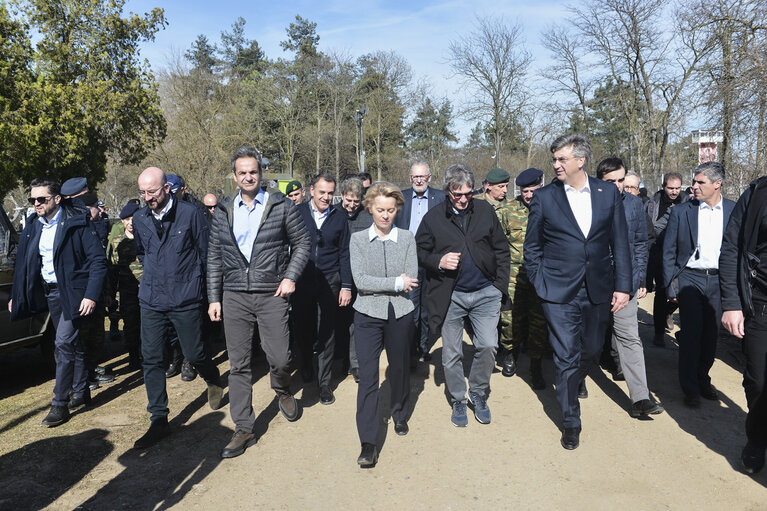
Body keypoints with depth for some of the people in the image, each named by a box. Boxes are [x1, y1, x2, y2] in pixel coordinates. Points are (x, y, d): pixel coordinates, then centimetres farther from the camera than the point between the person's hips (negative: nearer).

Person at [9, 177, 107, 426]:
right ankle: (81, 392, 29)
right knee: (71, 343, 16)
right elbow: (23, 262, 14)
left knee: (63, 343, -11)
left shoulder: (76, 223, -12)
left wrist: (91, 295, -22)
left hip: (73, 291, -6)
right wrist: (16, 295, 10)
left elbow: (98, 259, -15)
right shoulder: (33, 226, 6)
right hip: (49, 292, 7)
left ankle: (60, 404, -1)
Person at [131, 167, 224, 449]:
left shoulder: (191, 214, -9)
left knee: (194, 354, 6)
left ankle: (213, 381, 41)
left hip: (185, 300, -4)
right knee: (151, 360, 3)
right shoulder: (139, 218, 5)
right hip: (151, 300, 4)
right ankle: (159, 421, 14)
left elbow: (206, 253, -2)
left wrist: (190, 278, 3)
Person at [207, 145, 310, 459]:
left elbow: (302, 243, 4)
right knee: (239, 364, 6)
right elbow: (215, 258, 12)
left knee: (279, 358, 0)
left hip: (271, 295, -2)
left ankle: (282, 392, 36)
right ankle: (243, 428, 18)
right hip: (234, 297, 3)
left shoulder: (281, 206, 0)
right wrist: (214, 298, 8)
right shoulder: (223, 213, 8)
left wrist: (290, 277, -7)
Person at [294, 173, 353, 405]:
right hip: (301, 280, 0)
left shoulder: (339, 218, 4)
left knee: (326, 332, 2)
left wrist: (346, 286, 2)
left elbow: (344, 254, 7)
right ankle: (306, 365, 41)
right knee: (303, 327, 13)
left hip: (329, 281, 0)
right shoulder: (297, 212, -1)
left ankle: (324, 381, 15)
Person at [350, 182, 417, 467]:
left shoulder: (407, 238, 3)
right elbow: (360, 280, -10)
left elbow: (411, 279, -6)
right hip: (368, 315, -1)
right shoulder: (358, 239, 1)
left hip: (400, 314, 2)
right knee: (367, 376, -4)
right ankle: (368, 443, 5)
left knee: (400, 369, 16)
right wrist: (396, 283, -12)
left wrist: (375, 285, -10)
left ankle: (399, 415, 43)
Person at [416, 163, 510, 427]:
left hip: (485, 293, 1)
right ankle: (458, 401, 28)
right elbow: (420, 253, 5)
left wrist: (500, 285, 1)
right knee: (451, 354, 8)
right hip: (450, 295, -1)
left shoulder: (485, 211, 4)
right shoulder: (433, 217, -1)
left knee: (488, 346, -4)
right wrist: (438, 262, -16)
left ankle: (478, 394, 21)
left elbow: (501, 249, 7)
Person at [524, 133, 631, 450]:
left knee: (591, 349, 18)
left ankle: (576, 380, 52)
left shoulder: (608, 193, 3)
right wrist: (539, 285, 0)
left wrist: (623, 285, 1)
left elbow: (620, 243, 5)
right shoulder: (544, 197, -3)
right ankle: (571, 422, 18)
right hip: (559, 293, -2)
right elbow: (532, 247, 4)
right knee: (566, 356, 1)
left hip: (598, 290, 3)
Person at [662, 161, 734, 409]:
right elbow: (669, 252, 2)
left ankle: (702, 379, 29)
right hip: (690, 278, -2)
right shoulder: (681, 212, -2)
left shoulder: (734, 211, 2)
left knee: (711, 333, 10)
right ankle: (690, 388, 10)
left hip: (719, 280, 2)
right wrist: (670, 285, -2)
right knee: (691, 332, -3)